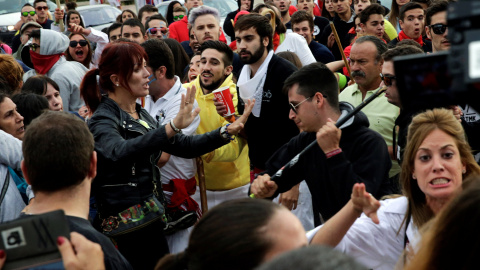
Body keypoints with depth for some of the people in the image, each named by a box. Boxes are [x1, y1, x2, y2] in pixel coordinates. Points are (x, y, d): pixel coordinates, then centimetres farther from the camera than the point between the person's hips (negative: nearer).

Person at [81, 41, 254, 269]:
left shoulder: (141, 115, 14)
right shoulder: (102, 120, -14)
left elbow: (184, 146, 15)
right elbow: (118, 152, -38)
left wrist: (226, 132, 2)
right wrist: (172, 128, -48)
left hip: (151, 215, 8)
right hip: (128, 222, -8)